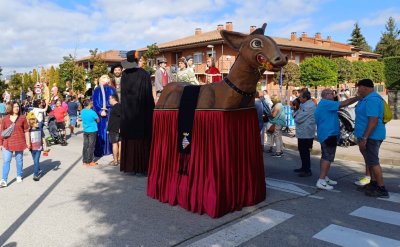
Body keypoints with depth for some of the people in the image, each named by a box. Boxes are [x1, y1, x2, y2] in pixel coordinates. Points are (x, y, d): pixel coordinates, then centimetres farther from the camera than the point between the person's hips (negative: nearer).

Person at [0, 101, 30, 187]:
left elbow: (26, 131, 2)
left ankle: (19, 176, 30)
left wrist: (28, 142, 0)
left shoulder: (22, 118, -1)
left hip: (19, 143, 0)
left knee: (19, 160, 12)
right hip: (7, 143, 0)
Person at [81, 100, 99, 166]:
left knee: (85, 146, 11)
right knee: (91, 146, 2)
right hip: (92, 131, -6)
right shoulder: (92, 112, -18)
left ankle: (85, 161, 17)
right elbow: (98, 121, -8)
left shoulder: (82, 111, -1)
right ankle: (89, 162, 7)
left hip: (85, 131, 6)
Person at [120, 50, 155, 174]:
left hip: (127, 113, 4)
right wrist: (151, 110, -2)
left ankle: (129, 165, 16)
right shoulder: (144, 74, -10)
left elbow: (123, 94, 7)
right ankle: (142, 166, 4)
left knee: (129, 138, 10)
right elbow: (148, 95, -10)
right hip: (141, 112, -4)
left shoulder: (124, 75, 2)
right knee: (142, 138, 1)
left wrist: (125, 109, 15)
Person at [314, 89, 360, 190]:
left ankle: (325, 178, 22)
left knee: (325, 157, 15)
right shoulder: (326, 103, -15)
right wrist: (357, 98, -14)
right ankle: (321, 181, -13)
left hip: (324, 134, 11)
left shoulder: (321, 105, 18)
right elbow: (344, 103, -21)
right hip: (329, 134, -11)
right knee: (328, 158, -11)